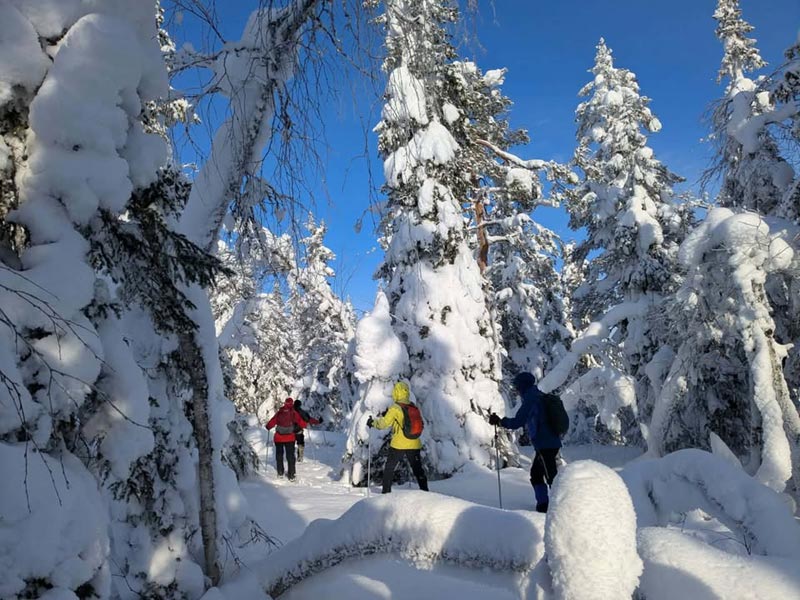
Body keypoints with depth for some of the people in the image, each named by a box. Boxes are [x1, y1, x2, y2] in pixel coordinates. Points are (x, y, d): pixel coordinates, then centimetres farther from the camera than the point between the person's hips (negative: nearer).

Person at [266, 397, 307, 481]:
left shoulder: (279, 413, -4)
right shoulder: (294, 413, -7)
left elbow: (271, 423, -3)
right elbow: (302, 424, -7)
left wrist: (268, 427, 19)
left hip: (278, 438, 1)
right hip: (290, 438, -1)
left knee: (279, 455, 20)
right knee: (290, 456, 8)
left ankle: (280, 473, 25)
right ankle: (291, 475, 4)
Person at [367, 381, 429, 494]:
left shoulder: (395, 408, -13)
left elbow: (384, 423, -11)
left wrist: (372, 422, 6)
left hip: (398, 445, -4)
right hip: (414, 445, 4)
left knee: (389, 468, 13)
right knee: (418, 469, 13)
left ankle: (386, 491, 13)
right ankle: (425, 491, 11)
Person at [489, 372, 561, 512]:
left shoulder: (530, 399, -14)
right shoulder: (539, 396, 15)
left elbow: (517, 422, -18)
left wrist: (499, 421, -6)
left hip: (545, 445, -10)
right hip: (552, 442, 10)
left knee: (551, 477, -9)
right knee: (536, 473, 19)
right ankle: (543, 505, 22)